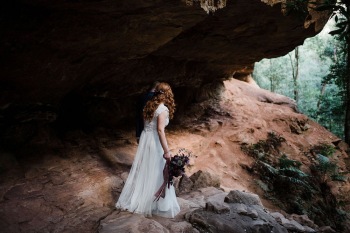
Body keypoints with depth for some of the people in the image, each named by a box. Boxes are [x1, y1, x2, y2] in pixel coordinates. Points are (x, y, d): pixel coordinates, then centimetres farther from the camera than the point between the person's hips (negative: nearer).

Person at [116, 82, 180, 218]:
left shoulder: (149, 105, 7)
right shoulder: (163, 109, -17)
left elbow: (146, 123, 11)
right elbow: (160, 130, -25)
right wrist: (166, 150, -26)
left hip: (145, 138, 8)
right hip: (155, 141, -8)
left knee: (142, 170, 17)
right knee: (156, 173, 2)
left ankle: (135, 200, 29)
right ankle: (159, 205, 13)